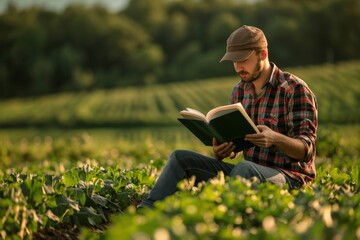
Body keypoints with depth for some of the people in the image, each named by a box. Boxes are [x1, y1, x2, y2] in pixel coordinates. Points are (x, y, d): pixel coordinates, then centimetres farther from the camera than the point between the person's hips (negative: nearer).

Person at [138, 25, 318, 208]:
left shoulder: (295, 89, -9)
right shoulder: (239, 90, 11)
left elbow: (306, 150, -14)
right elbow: (233, 143, 15)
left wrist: (275, 138, -35)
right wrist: (221, 151, -10)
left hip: (289, 177, -7)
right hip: (250, 173, 7)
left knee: (244, 168, -39)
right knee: (181, 158, -3)